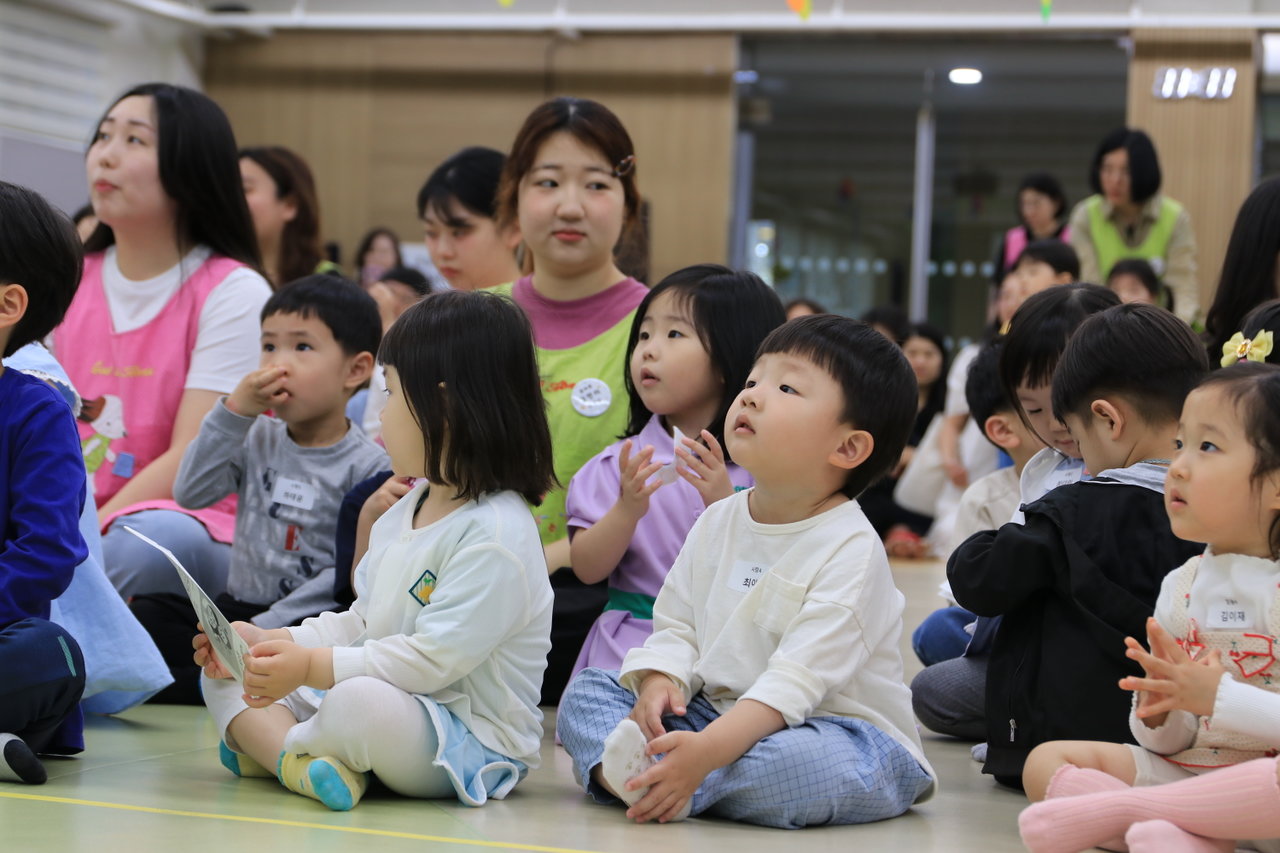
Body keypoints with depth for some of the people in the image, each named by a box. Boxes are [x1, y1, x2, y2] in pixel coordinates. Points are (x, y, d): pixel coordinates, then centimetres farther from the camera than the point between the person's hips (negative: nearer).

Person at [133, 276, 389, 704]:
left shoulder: (368, 466, -7)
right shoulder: (258, 438, 10)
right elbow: (191, 494, -3)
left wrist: (269, 625, -21)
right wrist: (234, 412, -11)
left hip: (307, 617, -5)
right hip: (237, 604, 5)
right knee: (145, 615, -12)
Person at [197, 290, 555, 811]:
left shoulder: (496, 534, -19)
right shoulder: (406, 511, 14)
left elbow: (432, 660, -25)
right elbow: (360, 625, 19)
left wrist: (312, 667, -26)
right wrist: (269, 643, 6)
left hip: (470, 744, -10)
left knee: (360, 704, -40)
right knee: (224, 672, 7)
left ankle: (263, 743, -11)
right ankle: (296, 760, -19)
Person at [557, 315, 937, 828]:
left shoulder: (850, 550, -16)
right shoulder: (717, 522, 7)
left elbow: (797, 678, -25)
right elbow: (676, 626, 10)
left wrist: (706, 750, -36)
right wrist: (660, 684, -15)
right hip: (716, 714, 7)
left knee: (820, 763, -41)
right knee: (585, 691, -4)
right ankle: (623, 767, -34)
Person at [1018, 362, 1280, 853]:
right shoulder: (1180, 587, 11)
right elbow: (1169, 745, 13)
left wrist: (1219, 696, -20)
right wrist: (1160, 709, -9)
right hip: (1184, 770, 6)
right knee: (1046, 761, -8)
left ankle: (1111, 807, -27)